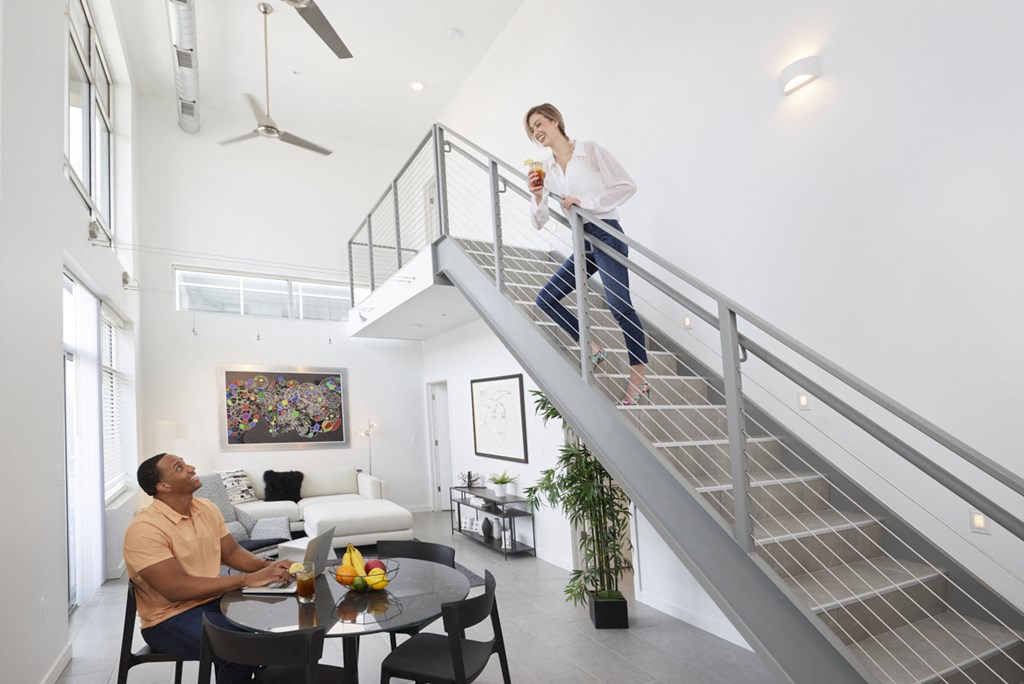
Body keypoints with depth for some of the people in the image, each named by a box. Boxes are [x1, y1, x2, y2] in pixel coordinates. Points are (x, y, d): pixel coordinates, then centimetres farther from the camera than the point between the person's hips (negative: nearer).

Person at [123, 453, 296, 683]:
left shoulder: (207, 508, 3)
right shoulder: (145, 529, -21)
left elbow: (231, 552, 10)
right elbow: (175, 589, -27)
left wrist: (265, 565, -11)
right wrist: (247, 579, -30)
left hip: (213, 600, 7)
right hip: (171, 617, -7)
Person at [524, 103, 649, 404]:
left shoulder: (591, 151, -2)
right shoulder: (545, 169, 11)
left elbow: (628, 186, -8)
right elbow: (539, 222, 9)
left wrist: (586, 202, -15)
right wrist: (538, 196, -10)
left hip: (606, 235, -7)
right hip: (583, 243, 7)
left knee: (620, 306, -15)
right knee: (545, 298, 4)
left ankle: (639, 379, -10)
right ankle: (592, 349, 11)